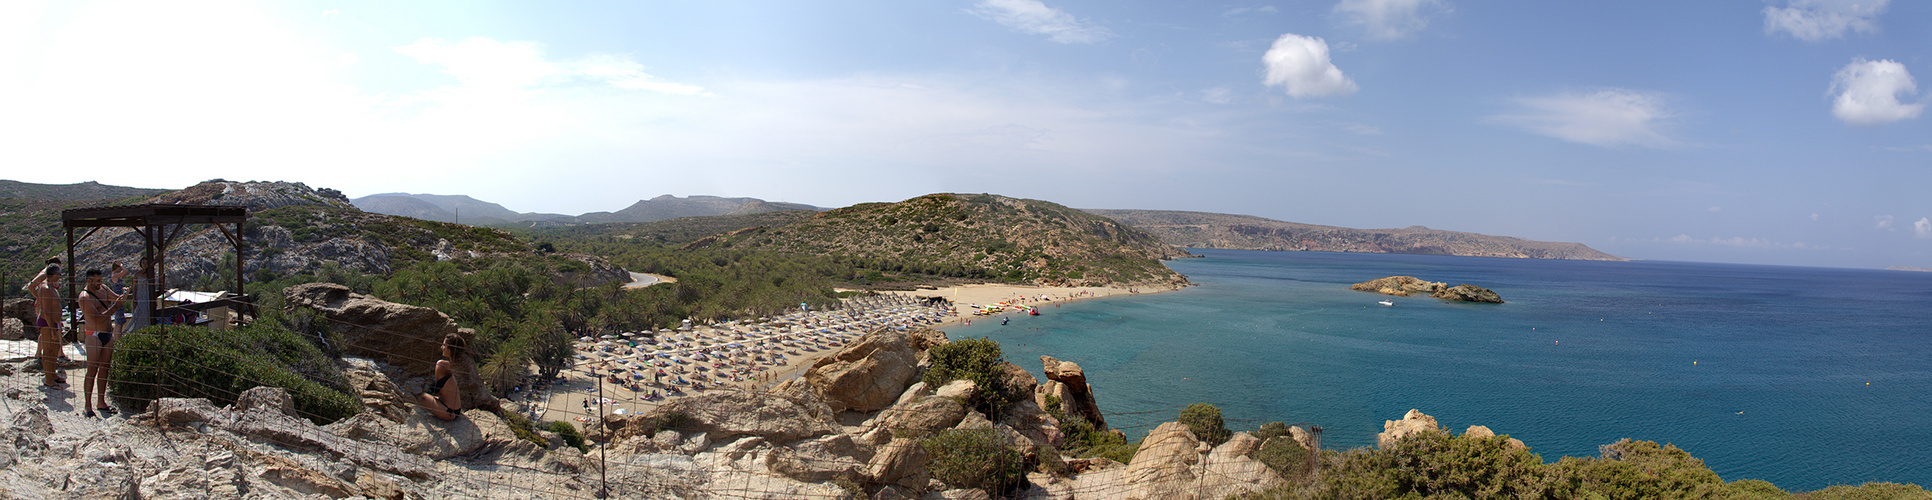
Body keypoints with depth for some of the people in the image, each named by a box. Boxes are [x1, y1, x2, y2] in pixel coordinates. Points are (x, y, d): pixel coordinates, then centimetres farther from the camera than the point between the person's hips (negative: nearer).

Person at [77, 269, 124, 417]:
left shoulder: (103, 288, 8)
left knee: (104, 369, 10)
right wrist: (114, 307, -23)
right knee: (92, 370, -7)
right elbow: (97, 319, -21)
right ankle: (87, 406, -1)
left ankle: (101, 402, 18)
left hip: (108, 334, 7)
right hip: (94, 335, -7)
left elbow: (117, 298, 20)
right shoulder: (85, 297, -15)